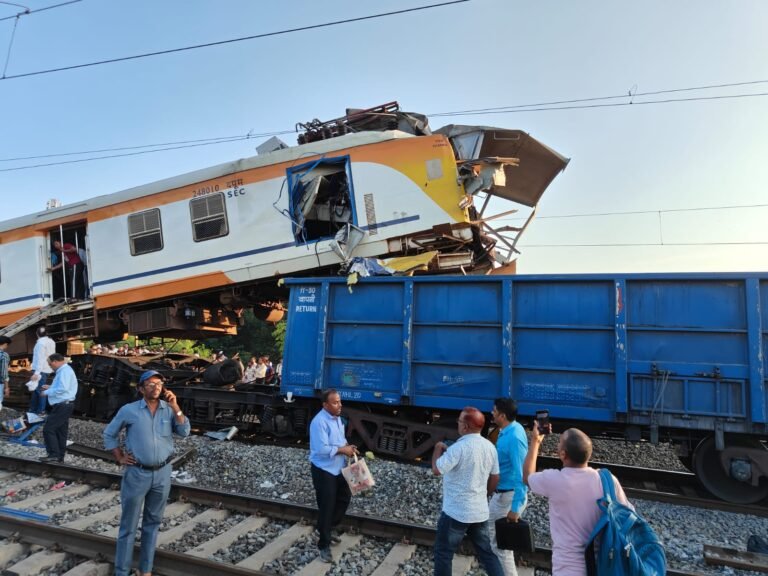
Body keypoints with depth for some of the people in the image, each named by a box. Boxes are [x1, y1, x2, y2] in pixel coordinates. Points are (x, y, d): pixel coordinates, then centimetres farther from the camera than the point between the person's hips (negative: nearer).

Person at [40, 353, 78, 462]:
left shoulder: (64, 371, -15)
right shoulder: (63, 370, 18)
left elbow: (62, 389, -25)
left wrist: (47, 392, -14)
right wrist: (50, 387, 15)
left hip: (62, 406, -11)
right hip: (63, 405, 11)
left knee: (48, 429, -10)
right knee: (60, 431, 12)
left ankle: (54, 454, -10)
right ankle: (60, 457, 17)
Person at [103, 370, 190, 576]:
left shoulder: (169, 410, -1)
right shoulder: (129, 410, -6)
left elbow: (184, 432, -9)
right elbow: (109, 433, 6)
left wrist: (175, 407, -16)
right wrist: (119, 458, 0)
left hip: (162, 473, 3)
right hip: (137, 473, -2)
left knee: (153, 522, 15)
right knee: (129, 524, 7)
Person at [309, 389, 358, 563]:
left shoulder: (337, 418, 4)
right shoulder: (319, 422, -25)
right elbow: (322, 449, -30)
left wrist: (347, 447, -3)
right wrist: (342, 450, -21)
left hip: (338, 468, 9)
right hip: (323, 470, -9)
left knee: (345, 497, 19)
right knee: (326, 506, 1)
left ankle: (325, 529, 39)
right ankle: (324, 545, 18)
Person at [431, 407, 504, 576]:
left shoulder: (459, 447, -22)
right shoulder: (490, 447, 1)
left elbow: (436, 470, -21)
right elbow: (495, 478, 9)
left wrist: (438, 448, -5)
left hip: (456, 511, -7)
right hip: (480, 511, 7)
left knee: (443, 552, 10)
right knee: (486, 551, 18)